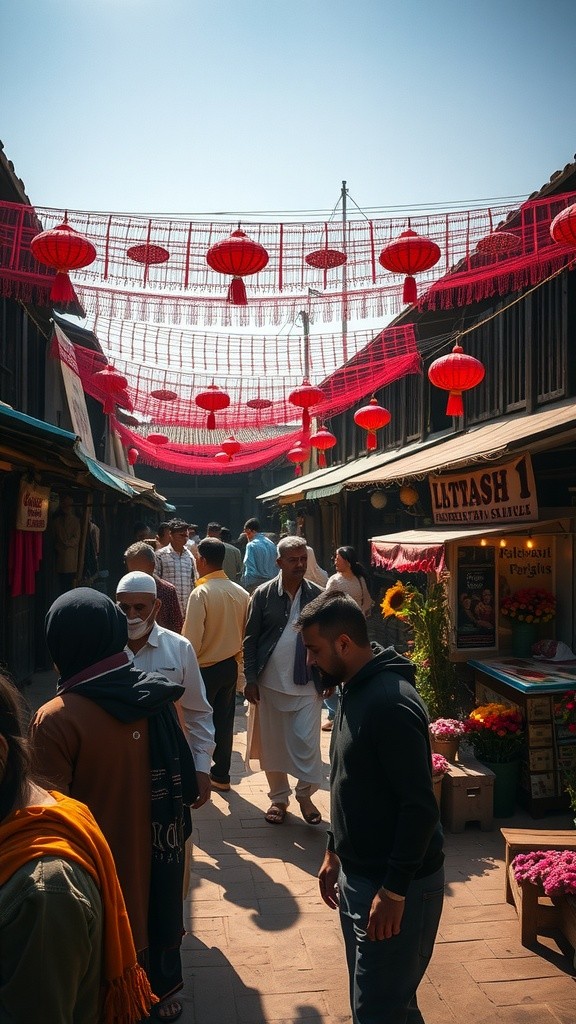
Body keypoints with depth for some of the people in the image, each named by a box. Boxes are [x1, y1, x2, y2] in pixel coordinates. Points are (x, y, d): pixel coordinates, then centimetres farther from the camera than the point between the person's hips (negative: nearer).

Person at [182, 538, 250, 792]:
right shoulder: (241, 592, -3)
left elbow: (192, 640, -21)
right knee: (224, 722, 17)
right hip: (231, 666, 6)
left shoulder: (201, 593, -20)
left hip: (205, 669, -5)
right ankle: (221, 775, 29)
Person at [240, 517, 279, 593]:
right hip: (271, 583, 7)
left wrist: (245, 586, -11)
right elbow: (277, 567, 13)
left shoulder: (251, 545, -9)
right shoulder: (272, 544, 10)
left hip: (255, 584, -6)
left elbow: (250, 569, -14)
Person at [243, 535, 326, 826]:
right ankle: (279, 797, 28)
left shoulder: (318, 595, 1)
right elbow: (250, 639, -1)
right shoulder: (263, 594, -3)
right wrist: (250, 679, -5)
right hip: (270, 682, 0)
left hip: (307, 683, 0)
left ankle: (305, 795, 22)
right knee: (272, 744, 10)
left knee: (307, 742, 0)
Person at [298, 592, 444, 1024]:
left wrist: (393, 890, -20)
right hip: (359, 874, 9)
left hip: (397, 883, -9)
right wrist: (336, 850, 17)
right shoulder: (355, 689, 6)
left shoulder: (391, 703, -24)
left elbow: (420, 806, -24)